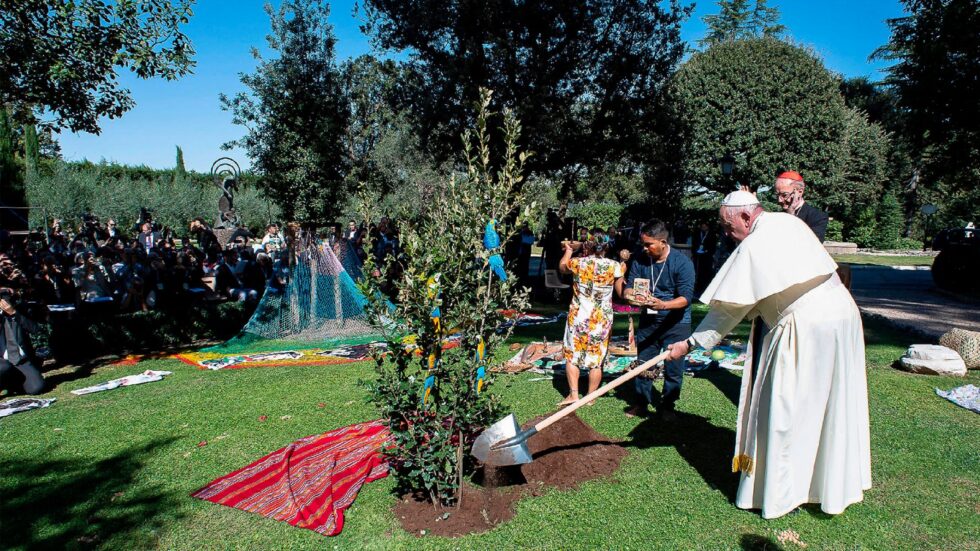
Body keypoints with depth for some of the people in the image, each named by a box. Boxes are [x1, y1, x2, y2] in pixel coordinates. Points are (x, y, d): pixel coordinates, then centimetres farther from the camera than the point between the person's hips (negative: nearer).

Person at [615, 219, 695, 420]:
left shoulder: (682, 263, -17)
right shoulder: (640, 260, -4)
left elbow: (686, 297, -22)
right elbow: (629, 287, -6)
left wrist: (663, 305, -39)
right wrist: (629, 294, -31)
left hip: (676, 323, -4)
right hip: (648, 320, 4)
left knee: (673, 368, 4)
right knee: (643, 363, 11)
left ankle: (667, 406, 21)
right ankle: (641, 402, 27)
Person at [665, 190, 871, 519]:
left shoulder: (752, 247, -13)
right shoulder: (789, 222, 11)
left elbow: (728, 309, -11)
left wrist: (690, 344, -4)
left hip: (806, 328, -9)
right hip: (842, 313, 9)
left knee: (787, 411, 2)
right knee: (835, 405, 19)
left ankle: (779, 492, 12)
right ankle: (837, 484, 36)